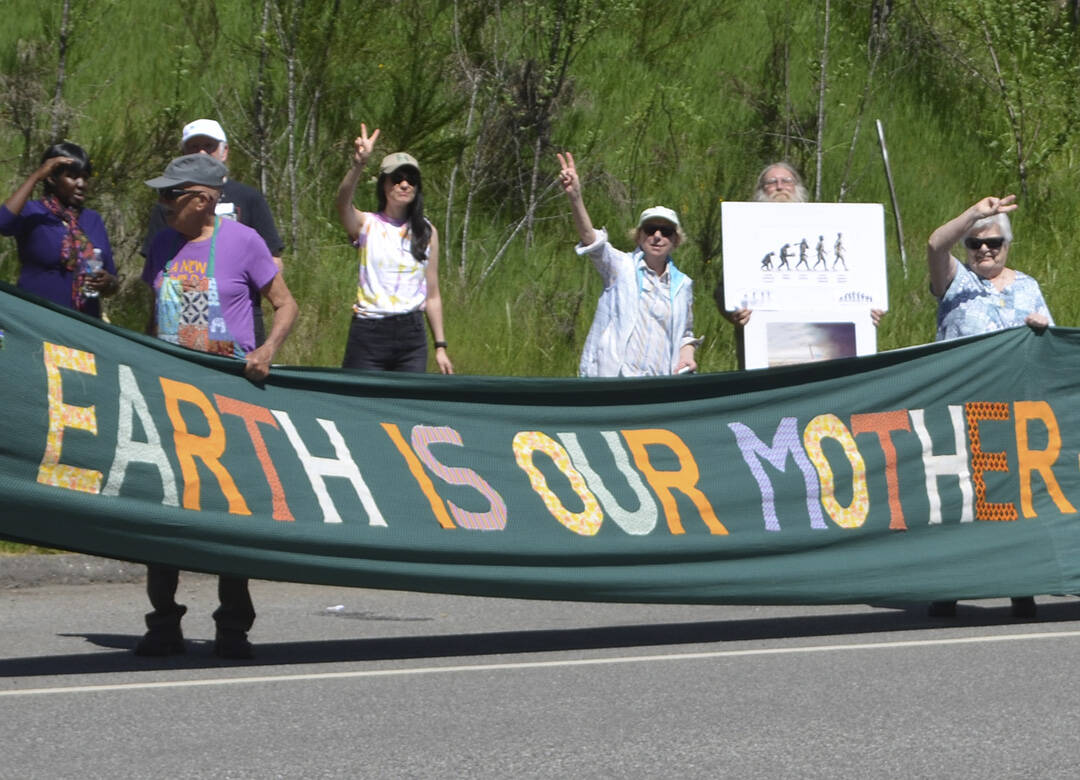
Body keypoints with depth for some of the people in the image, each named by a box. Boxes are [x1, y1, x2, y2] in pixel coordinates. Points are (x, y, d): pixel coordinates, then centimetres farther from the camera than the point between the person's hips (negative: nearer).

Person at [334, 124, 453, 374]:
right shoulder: (366, 225, 2)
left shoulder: (427, 232, 10)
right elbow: (343, 203, -22)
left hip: (411, 335, 3)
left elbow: (432, 295, 13)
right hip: (368, 335, -2)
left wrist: (440, 347, 9)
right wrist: (358, 165, -41)